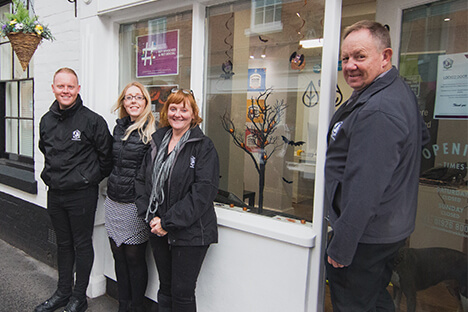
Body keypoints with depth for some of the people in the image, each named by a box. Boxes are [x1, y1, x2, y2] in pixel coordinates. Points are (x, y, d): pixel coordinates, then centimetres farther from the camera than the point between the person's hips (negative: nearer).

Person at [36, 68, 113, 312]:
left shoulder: (92, 120, -12)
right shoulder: (46, 120, 7)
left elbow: (106, 155, -6)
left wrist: (92, 178, -1)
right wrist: (50, 175, 16)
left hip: (82, 194, -6)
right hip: (54, 194, 6)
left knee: (82, 245, 7)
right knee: (63, 244, 18)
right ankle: (63, 292, 35)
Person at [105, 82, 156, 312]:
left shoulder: (153, 131, -12)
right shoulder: (119, 127, 11)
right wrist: (112, 188, 18)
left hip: (135, 204, -6)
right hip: (114, 202, 7)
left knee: (134, 257, 5)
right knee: (118, 254, 15)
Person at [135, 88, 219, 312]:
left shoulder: (204, 147, -10)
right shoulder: (157, 142, 8)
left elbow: (203, 191, -18)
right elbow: (141, 180, 9)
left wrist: (168, 221, -18)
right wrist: (151, 217, -4)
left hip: (190, 233, -5)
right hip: (159, 233, 5)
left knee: (182, 293, 5)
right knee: (165, 289, 19)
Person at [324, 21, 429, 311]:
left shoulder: (377, 111, -26)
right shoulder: (400, 90, 8)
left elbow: (364, 189, -29)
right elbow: (422, 137, 26)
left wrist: (341, 247, -22)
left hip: (367, 236, -10)